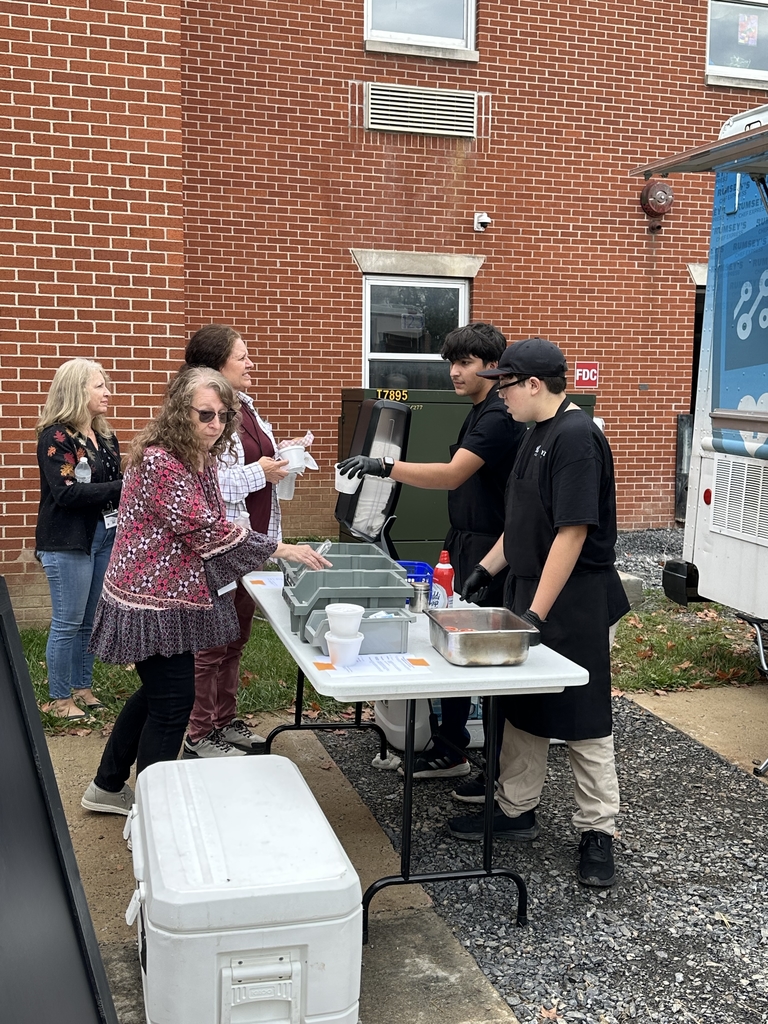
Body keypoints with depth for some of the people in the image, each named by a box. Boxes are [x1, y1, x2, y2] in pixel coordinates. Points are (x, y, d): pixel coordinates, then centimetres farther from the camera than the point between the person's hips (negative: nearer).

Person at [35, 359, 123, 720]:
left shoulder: (105, 436, 11)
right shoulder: (56, 437, -12)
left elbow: (116, 484, 14)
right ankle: (59, 698, 13)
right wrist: (122, 486, -23)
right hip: (69, 542, -7)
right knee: (68, 623, 0)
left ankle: (82, 687, 26)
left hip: (105, 535, 7)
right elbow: (67, 491, -21)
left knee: (91, 620, 13)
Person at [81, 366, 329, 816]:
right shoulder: (159, 462, -22)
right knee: (173, 701, -3)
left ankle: (109, 787, 36)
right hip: (154, 602, -10)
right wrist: (281, 550, -24)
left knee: (156, 692, 19)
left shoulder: (203, 461, 7)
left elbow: (211, 527, 15)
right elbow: (206, 530, -26)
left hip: (174, 597, 10)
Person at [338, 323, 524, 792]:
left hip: (491, 552, -10)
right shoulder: (479, 413, 15)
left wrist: (386, 467, -37)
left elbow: (452, 474, -30)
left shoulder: (499, 418, -17)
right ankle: (450, 750, 28)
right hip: (467, 546, 10)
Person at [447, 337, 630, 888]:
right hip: (530, 591, 9)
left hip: (574, 603, -9)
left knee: (583, 719, 3)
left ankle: (598, 831, 17)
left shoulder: (577, 437, -20)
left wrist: (538, 613, -25)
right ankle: (516, 810, 30)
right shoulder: (538, 434, 10)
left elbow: (573, 531, -25)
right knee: (523, 707, 16)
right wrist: (486, 569, 15)